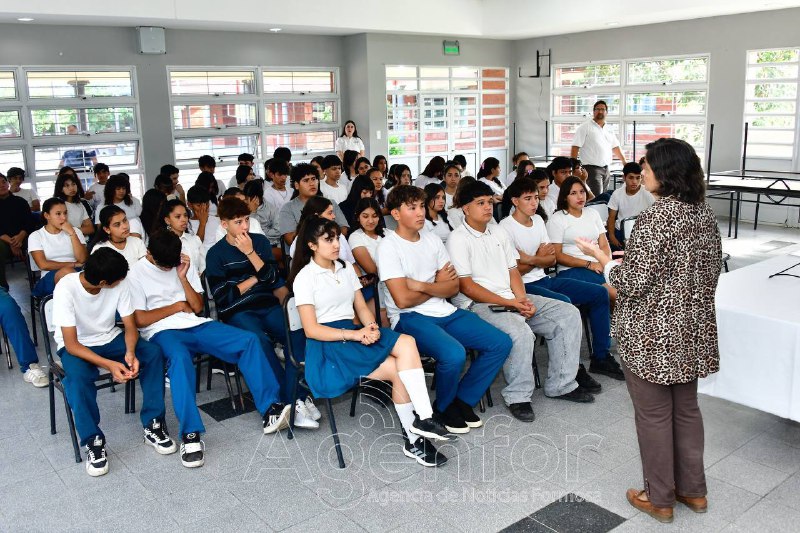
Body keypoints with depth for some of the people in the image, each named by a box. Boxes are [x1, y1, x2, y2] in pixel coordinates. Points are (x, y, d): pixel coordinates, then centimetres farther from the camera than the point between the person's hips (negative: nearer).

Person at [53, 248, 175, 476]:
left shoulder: (119, 285, -16)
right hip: (76, 345, -3)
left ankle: (152, 425, -13)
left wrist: (130, 352, -31)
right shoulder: (66, 288, -28)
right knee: (77, 376, -37)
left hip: (109, 339, 4)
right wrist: (109, 364, -40)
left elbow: (130, 326, -9)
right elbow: (71, 344, -28)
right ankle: (93, 441, -19)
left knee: (154, 353, -22)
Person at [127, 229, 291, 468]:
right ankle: (190, 435, -41)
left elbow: (197, 307, 9)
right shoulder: (136, 274, 1)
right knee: (179, 357, -41)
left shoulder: (184, 264, 13)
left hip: (197, 324, 5)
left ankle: (270, 411, -20)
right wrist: (177, 306, -1)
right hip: (163, 331, -4)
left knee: (249, 340, -17)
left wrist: (183, 278, -4)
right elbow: (140, 319, -5)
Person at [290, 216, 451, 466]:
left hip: (354, 333, 6)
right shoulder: (305, 277, -4)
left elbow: (362, 307, 13)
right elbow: (311, 329, -10)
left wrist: (371, 327, -10)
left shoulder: (346, 268, 16)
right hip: (327, 345, -6)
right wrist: (354, 335, -19)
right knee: (400, 369, -24)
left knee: (407, 344, -23)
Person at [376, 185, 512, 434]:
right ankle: (445, 408, -1)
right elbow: (403, 299, -16)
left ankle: (463, 400, 10)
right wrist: (438, 285, -1)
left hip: (445, 312, 7)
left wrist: (421, 285, -12)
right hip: (409, 318, -7)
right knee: (454, 354, -33)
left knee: (501, 343, -5)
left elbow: (453, 287, 5)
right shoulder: (388, 247, -8)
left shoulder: (432, 240, 11)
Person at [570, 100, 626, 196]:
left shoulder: (609, 129, 16)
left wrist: (624, 162, 23)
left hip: (605, 169, 7)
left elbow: (615, 147, 26)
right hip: (592, 169, -7)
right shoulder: (585, 127, -4)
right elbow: (575, 147, -9)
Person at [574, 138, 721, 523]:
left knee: (654, 415, 7)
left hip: (652, 334, -8)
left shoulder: (655, 218, -22)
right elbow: (711, 271, 13)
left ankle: (659, 499, 21)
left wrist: (599, 255, -8)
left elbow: (633, 282, -22)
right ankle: (693, 490, 33)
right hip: (692, 329, 8)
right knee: (686, 408, 19)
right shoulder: (705, 213, 4)